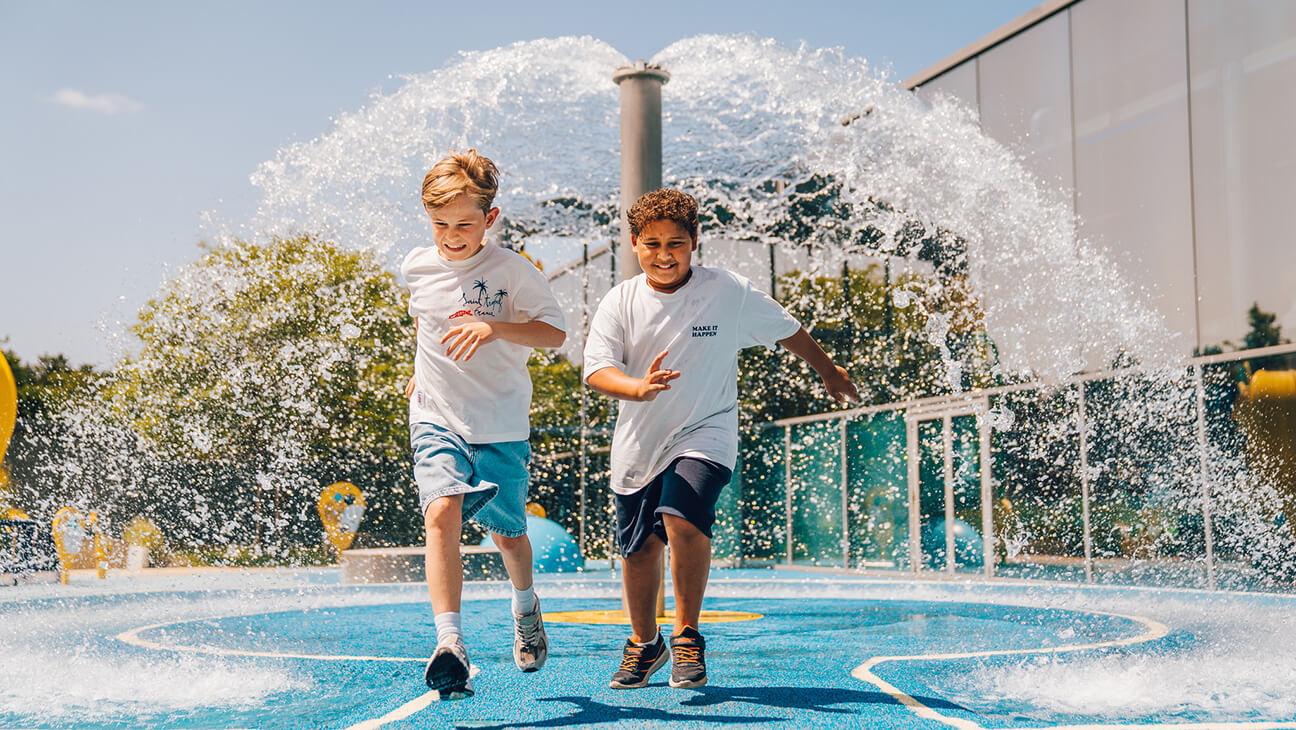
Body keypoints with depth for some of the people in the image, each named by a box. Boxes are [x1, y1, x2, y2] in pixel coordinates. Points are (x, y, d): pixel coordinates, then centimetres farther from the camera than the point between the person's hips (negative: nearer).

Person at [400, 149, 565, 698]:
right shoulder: (416, 267, 1)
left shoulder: (512, 269, -10)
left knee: (506, 531, 12)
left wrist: (495, 328, -28)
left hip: (501, 425, -1)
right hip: (436, 419, 1)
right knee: (442, 511, -23)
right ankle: (449, 644, -28)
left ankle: (525, 606, 45)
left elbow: (555, 331, -13)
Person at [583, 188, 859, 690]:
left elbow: (785, 330, 9)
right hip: (639, 444, 3)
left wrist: (829, 372, 23)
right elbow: (596, 369, -14)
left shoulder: (730, 293, -7)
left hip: (705, 436, -3)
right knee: (639, 549, 11)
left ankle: (687, 636, -10)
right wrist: (639, 388, -35)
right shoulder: (620, 302, -4)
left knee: (682, 516, -29)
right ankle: (643, 643, 37)